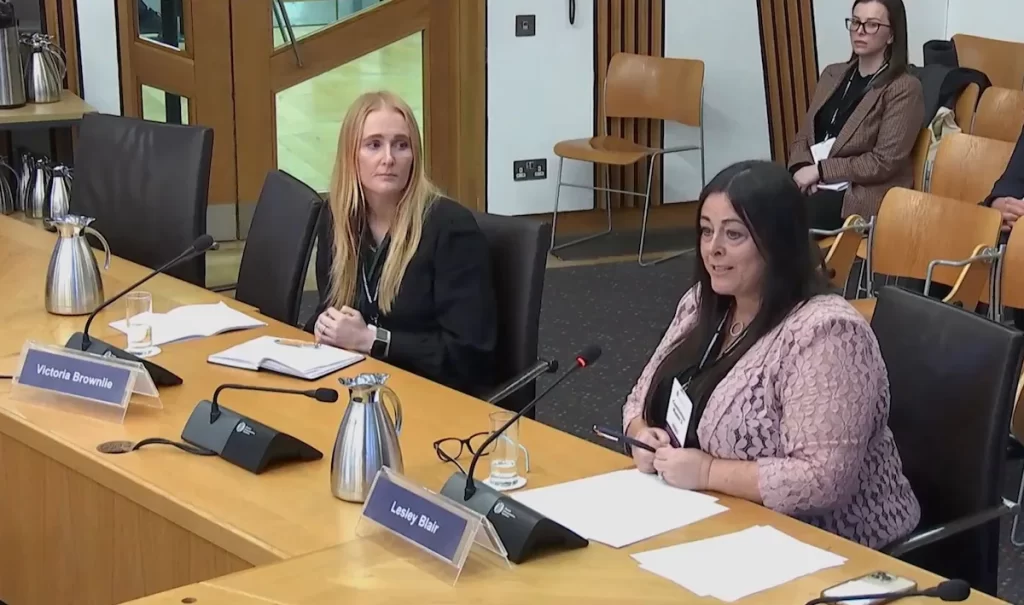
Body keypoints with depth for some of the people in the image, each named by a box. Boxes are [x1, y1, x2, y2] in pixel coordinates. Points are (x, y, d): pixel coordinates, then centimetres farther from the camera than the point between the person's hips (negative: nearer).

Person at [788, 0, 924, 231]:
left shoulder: (904, 89, -5)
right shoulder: (832, 75, 16)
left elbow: (884, 162, -12)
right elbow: (803, 137, 15)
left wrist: (820, 171, -14)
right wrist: (803, 169, -7)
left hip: (864, 194, -6)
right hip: (816, 185, 6)